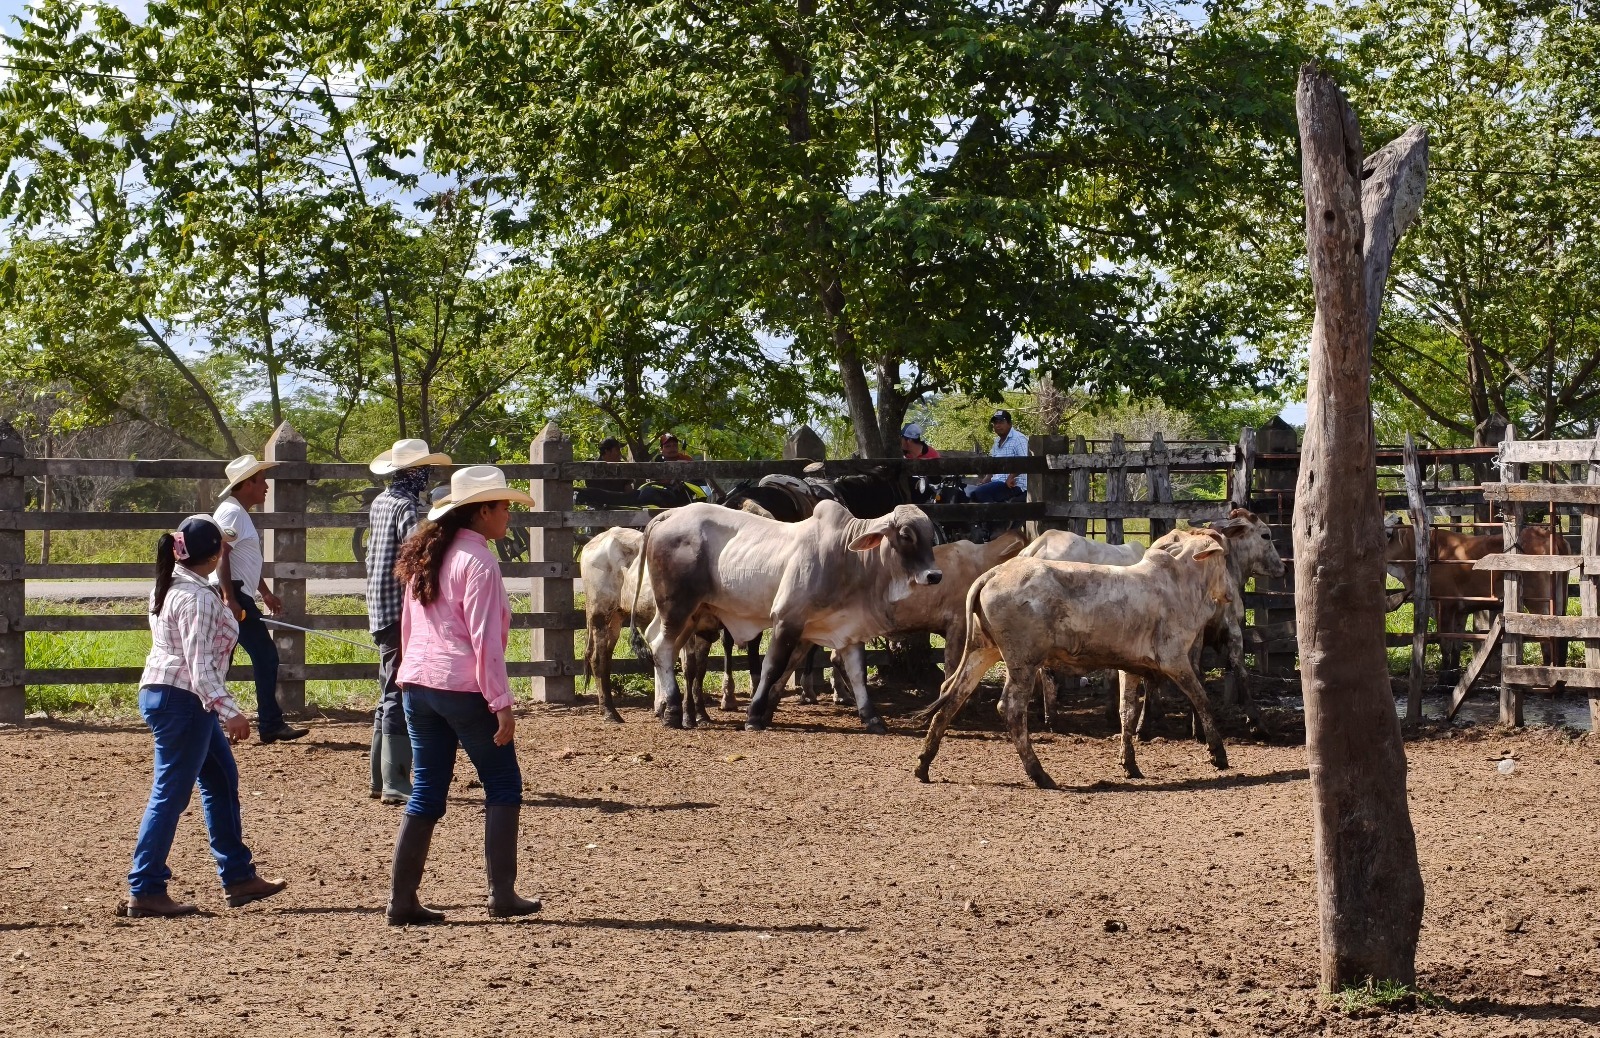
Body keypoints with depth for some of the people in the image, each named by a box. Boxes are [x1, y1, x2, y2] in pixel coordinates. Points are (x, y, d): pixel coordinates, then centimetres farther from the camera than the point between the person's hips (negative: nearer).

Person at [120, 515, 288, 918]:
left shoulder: (170, 587, 10)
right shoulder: (198, 598, -20)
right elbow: (201, 665, -25)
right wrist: (230, 712, -28)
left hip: (163, 692, 11)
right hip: (181, 700, -11)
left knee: (222, 779, 17)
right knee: (171, 794, -5)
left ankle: (238, 877, 22)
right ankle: (145, 891, -1)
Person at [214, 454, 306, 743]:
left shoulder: (240, 513, 20)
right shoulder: (232, 512, -12)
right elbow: (221, 555, -21)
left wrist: (266, 594, 29)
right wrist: (229, 598, -26)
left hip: (237, 596, 11)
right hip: (234, 596, -11)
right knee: (266, 657, -7)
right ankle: (270, 725, -5)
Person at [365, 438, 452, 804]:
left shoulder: (379, 503, 13)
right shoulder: (408, 506, -14)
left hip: (380, 610, 9)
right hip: (403, 609, -9)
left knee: (390, 695, 16)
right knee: (401, 696, -8)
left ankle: (381, 779, 21)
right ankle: (395, 783, -8)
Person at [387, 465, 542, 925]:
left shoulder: (428, 555, 13)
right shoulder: (478, 561, -12)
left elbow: (407, 624, 17)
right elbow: (485, 639, -16)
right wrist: (501, 705, -15)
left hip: (418, 684, 8)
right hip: (464, 688, -8)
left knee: (427, 792, 10)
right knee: (503, 786, 6)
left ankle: (402, 900, 7)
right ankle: (502, 894, 5)